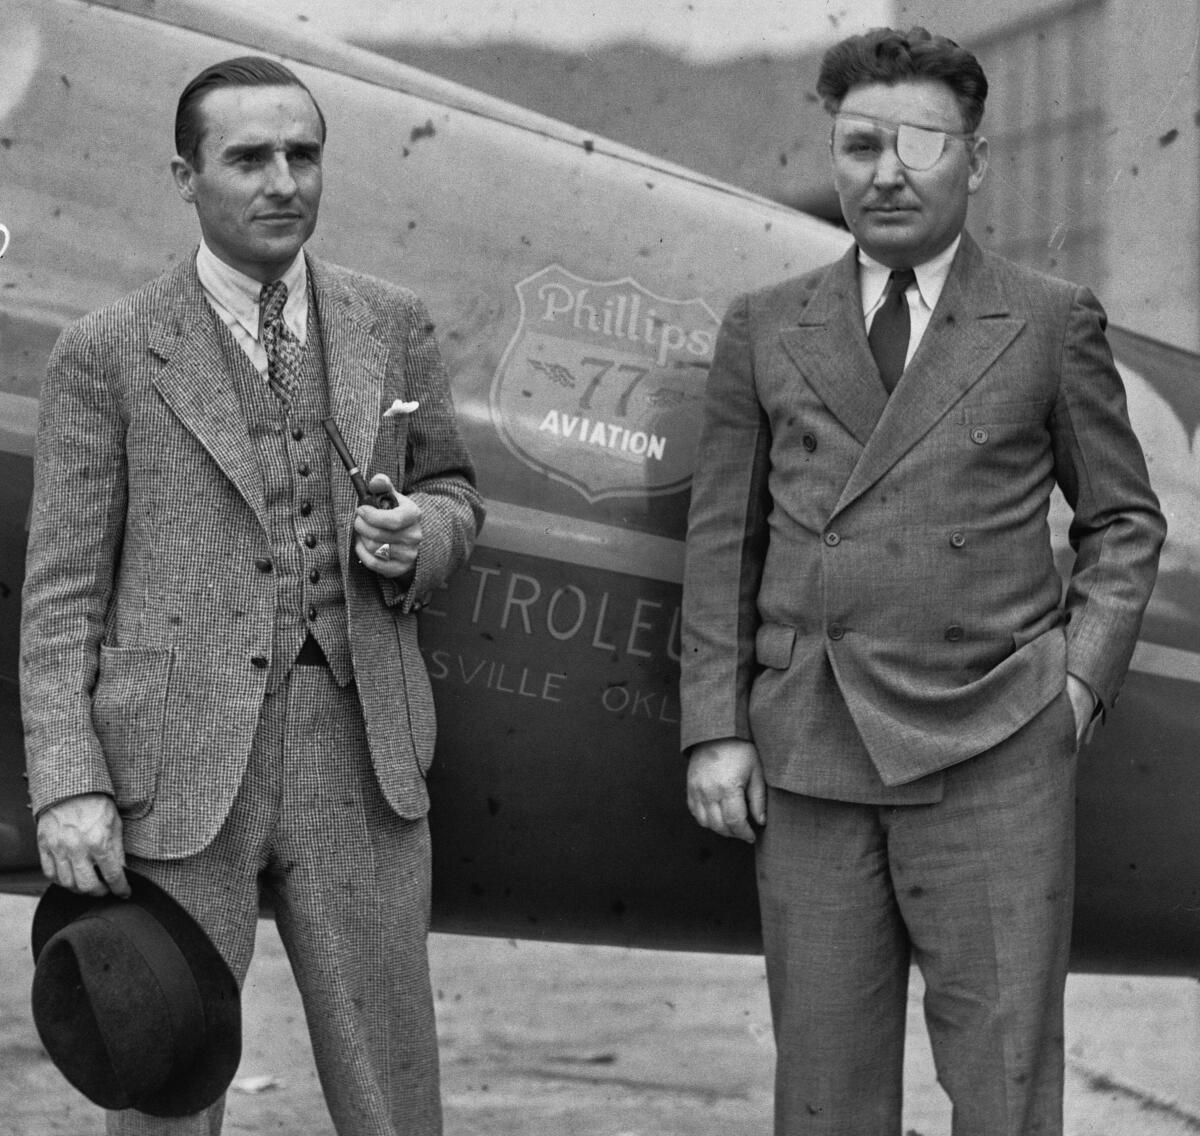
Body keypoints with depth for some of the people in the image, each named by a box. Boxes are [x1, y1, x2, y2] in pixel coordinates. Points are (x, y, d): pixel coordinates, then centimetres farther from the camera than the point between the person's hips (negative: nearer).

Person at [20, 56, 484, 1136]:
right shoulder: (106, 354, 0)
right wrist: (67, 790, -9)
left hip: (360, 758, 2)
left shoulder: (392, 325, 8)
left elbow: (452, 494, 21)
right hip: (177, 764, -2)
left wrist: (417, 536, -4)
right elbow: (64, 593, 0)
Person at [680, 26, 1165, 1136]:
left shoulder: (1052, 324, 5)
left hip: (993, 758, -2)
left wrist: (1083, 679, -2)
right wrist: (716, 730, 3)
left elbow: (1124, 520, 11)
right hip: (806, 757, 2)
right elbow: (722, 540, 10)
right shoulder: (764, 330, 10)